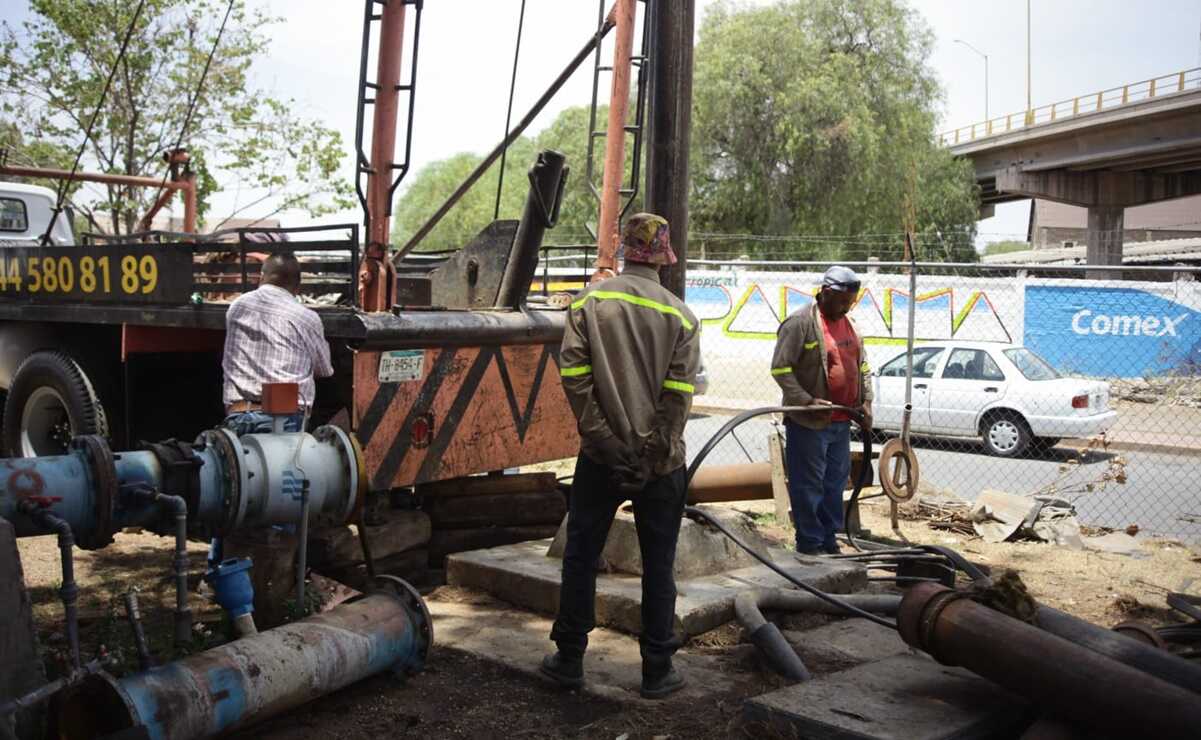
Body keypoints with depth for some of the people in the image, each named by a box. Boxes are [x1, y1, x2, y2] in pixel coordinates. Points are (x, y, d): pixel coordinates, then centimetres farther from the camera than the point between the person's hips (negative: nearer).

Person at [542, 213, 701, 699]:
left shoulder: (590, 301, -3)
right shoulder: (680, 315, -3)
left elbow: (573, 373, -11)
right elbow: (679, 393, -10)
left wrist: (601, 437, -6)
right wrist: (656, 451, -5)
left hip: (601, 456, 0)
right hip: (660, 460, 0)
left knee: (581, 556, 12)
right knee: (658, 566, 9)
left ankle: (569, 659, 20)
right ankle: (657, 671, 16)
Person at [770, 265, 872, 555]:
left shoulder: (849, 325, 14)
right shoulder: (800, 323, -12)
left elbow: (863, 367, 22)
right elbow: (780, 368, -15)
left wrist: (865, 401, 9)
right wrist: (807, 401, -20)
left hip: (841, 422, 8)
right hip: (809, 422, -8)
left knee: (835, 483, 15)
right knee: (809, 486, -1)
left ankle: (830, 541, 26)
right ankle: (810, 545, 8)